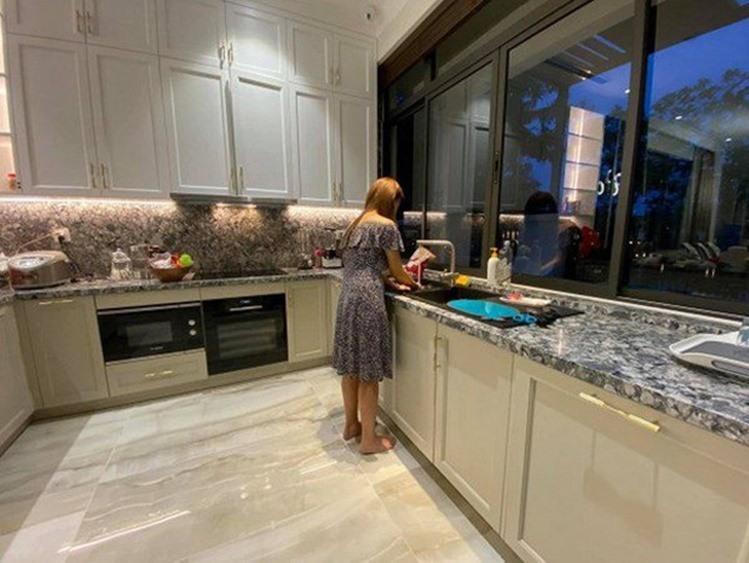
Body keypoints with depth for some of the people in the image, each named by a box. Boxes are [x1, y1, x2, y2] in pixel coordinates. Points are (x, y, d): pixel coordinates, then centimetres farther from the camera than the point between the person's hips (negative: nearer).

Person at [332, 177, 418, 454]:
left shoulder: (355, 224, 18)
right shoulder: (386, 226, -7)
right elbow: (396, 270, -1)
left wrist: (388, 280, 20)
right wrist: (411, 283, 18)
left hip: (347, 300, 9)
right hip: (367, 302, -9)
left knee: (351, 368, 18)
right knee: (368, 373, 3)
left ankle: (351, 425, 35)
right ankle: (369, 439, 20)